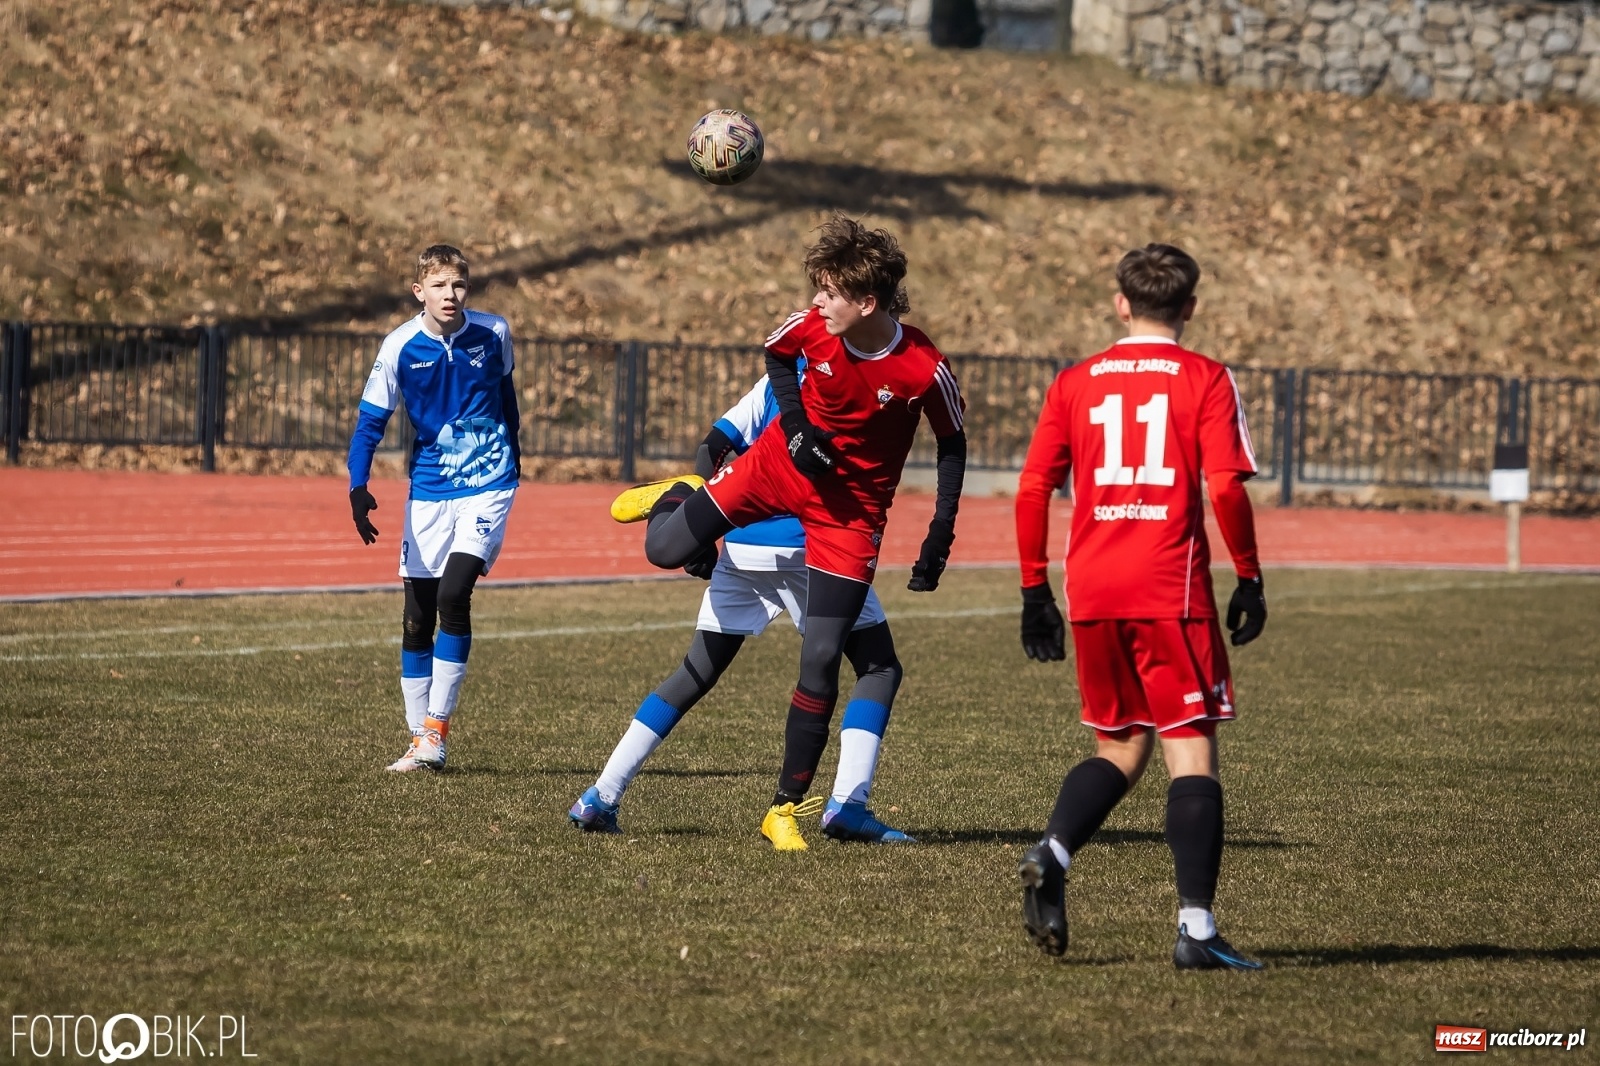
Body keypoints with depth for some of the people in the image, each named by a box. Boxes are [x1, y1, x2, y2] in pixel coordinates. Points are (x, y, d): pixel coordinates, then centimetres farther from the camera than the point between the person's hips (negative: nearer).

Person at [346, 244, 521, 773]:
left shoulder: (493, 334, -4)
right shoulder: (400, 347, -9)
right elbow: (370, 421, -7)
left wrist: (512, 463, 26)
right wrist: (358, 488, -21)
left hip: (488, 485, -1)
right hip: (428, 490, 2)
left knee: (453, 596, -19)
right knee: (417, 618, 3)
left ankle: (436, 731, -11)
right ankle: (420, 739, 13)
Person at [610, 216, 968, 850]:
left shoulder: (924, 370, -26)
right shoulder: (814, 327, -18)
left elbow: (952, 446, -9)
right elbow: (775, 353, 6)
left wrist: (939, 541, -12)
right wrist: (795, 424, -10)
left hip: (851, 509, -3)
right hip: (782, 465, 3)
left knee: (821, 661, -8)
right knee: (665, 550, 1)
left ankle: (786, 809, 3)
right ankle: (675, 495, 41)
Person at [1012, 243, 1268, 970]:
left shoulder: (1075, 383, 10)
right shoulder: (1205, 379, 1)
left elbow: (1032, 488, 6)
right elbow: (1225, 488, -9)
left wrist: (1034, 589, 12)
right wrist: (1250, 579, 1)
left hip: (1091, 593, 4)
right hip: (1171, 593, -4)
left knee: (1121, 746, 18)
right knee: (1191, 751, 0)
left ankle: (1051, 855, -7)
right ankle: (1196, 929, -7)